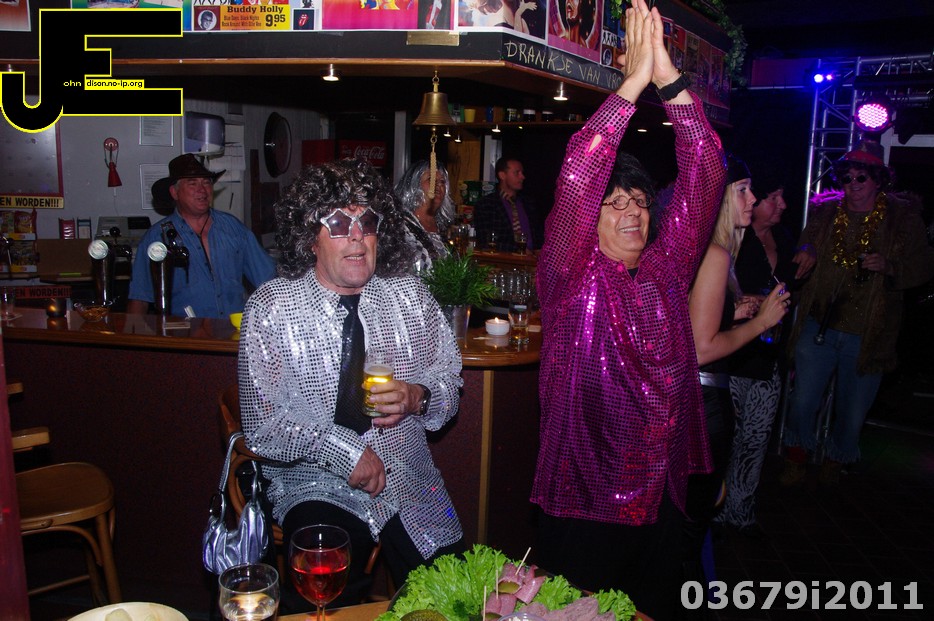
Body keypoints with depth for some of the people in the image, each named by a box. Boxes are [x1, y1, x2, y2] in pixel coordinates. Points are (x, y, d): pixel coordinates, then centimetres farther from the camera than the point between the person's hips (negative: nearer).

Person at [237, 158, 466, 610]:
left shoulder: (409, 294, 3)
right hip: (316, 486, -3)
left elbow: (450, 377, 7)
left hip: (412, 487, 3)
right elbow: (263, 426, -10)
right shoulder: (270, 307, -7)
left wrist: (417, 396, -14)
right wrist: (347, 451, -18)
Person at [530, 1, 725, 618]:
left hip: (661, 492, 4)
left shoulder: (666, 269, 2)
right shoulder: (570, 276, -9)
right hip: (584, 498, -4)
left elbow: (703, 176, -5)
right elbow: (576, 181, -23)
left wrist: (670, 79, -13)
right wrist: (634, 82, -21)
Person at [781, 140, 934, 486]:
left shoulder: (902, 217, -1)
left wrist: (889, 266, -20)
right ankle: (797, 458, 28)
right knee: (803, 401, 1)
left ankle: (835, 461, 39)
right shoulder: (825, 211, 3)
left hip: (866, 337, -1)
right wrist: (806, 250, -6)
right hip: (819, 328, 1)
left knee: (853, 411, 11)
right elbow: (806, 240, 18)